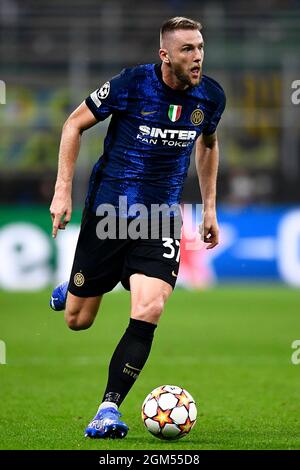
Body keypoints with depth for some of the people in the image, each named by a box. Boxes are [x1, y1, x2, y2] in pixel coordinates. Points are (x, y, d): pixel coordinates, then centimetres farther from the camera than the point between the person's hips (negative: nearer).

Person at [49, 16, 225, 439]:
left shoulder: (211, 96, -2)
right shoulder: (131, 84, -15)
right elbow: (75, 124, -3)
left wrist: (209, 207, 17)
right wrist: (62, 192, -7)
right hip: (107, 212, -2)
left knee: (148, 312, -20)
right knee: (76, 321, 7)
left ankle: (110, 407, -10)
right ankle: (70, 289, 45)